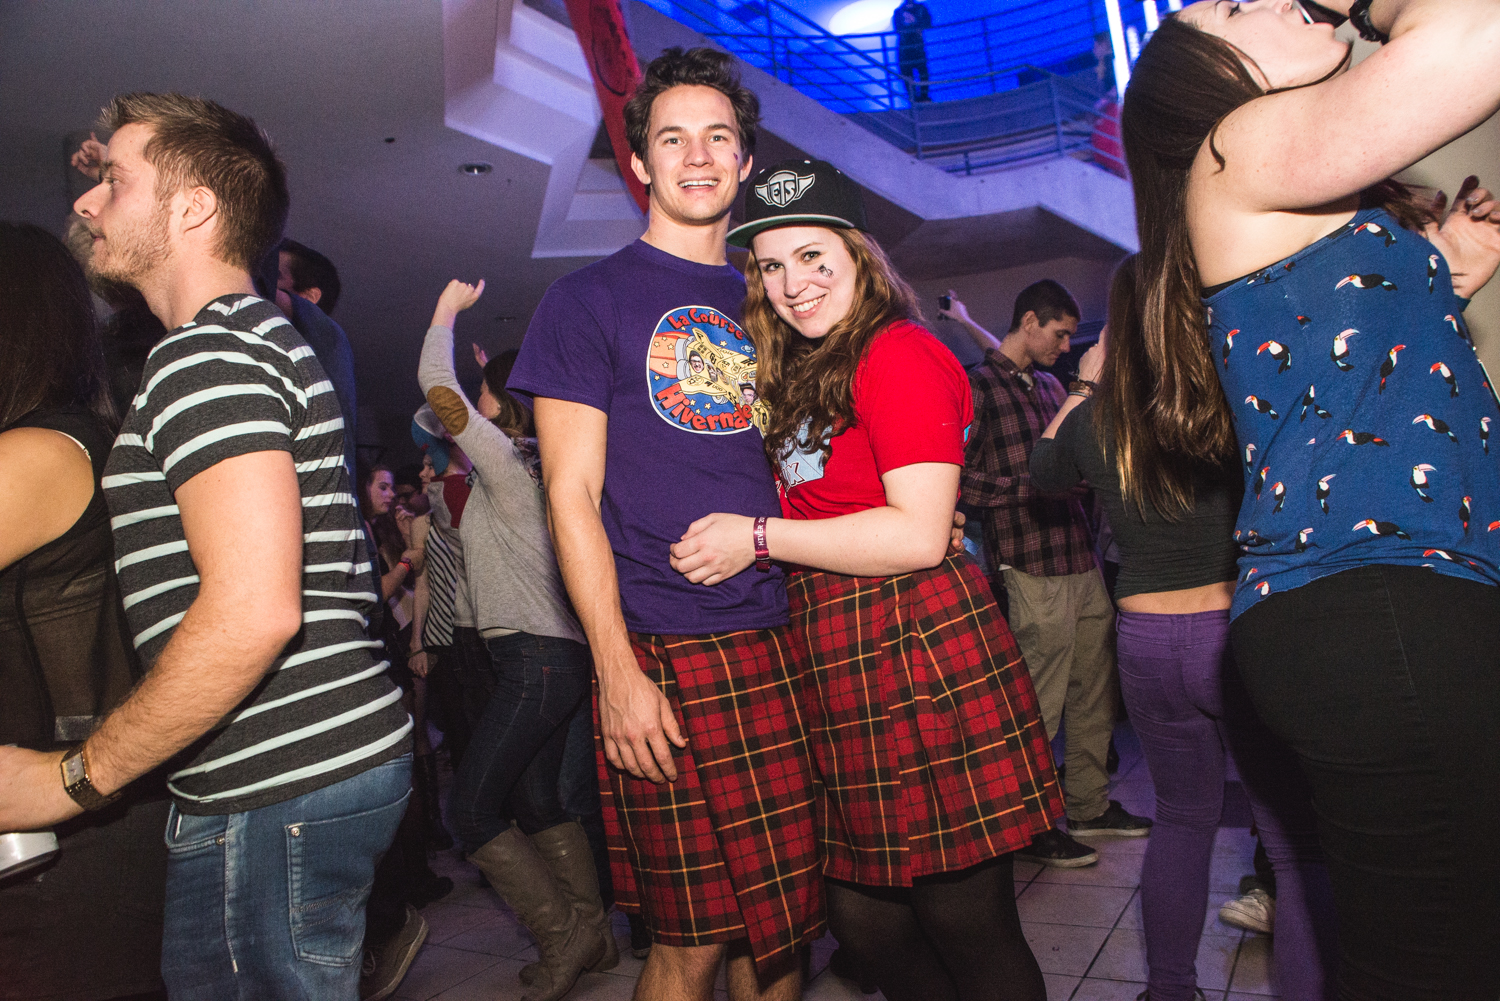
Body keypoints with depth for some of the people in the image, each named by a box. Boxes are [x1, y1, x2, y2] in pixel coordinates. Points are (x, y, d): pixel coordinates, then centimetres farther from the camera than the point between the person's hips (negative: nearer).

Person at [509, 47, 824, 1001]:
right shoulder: (591, 299, 1)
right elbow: (572, 496, -5)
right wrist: (617, 670, -12)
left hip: (782, 644, 5)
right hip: (664, 659, -4)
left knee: (786, 922, 11)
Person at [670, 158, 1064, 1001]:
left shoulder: (899, 353, -8)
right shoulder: (808, 375, 20)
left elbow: (919, 534, -17)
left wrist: (758, 538, -12)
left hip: (919, 656, -9)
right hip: (845, 667, 9)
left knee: (966, 924, 4)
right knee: (866, 919, 15)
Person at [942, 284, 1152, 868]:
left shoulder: (1050, 386, 20)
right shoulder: (978, 388, -7)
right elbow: (960, 482, -16)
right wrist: (1039, 486, -17)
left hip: (1082, 561, 8)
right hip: (1032, 572, -8)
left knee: (1094, 693, 13)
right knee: (1039, 706, -2)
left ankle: (1089, 806, 28)